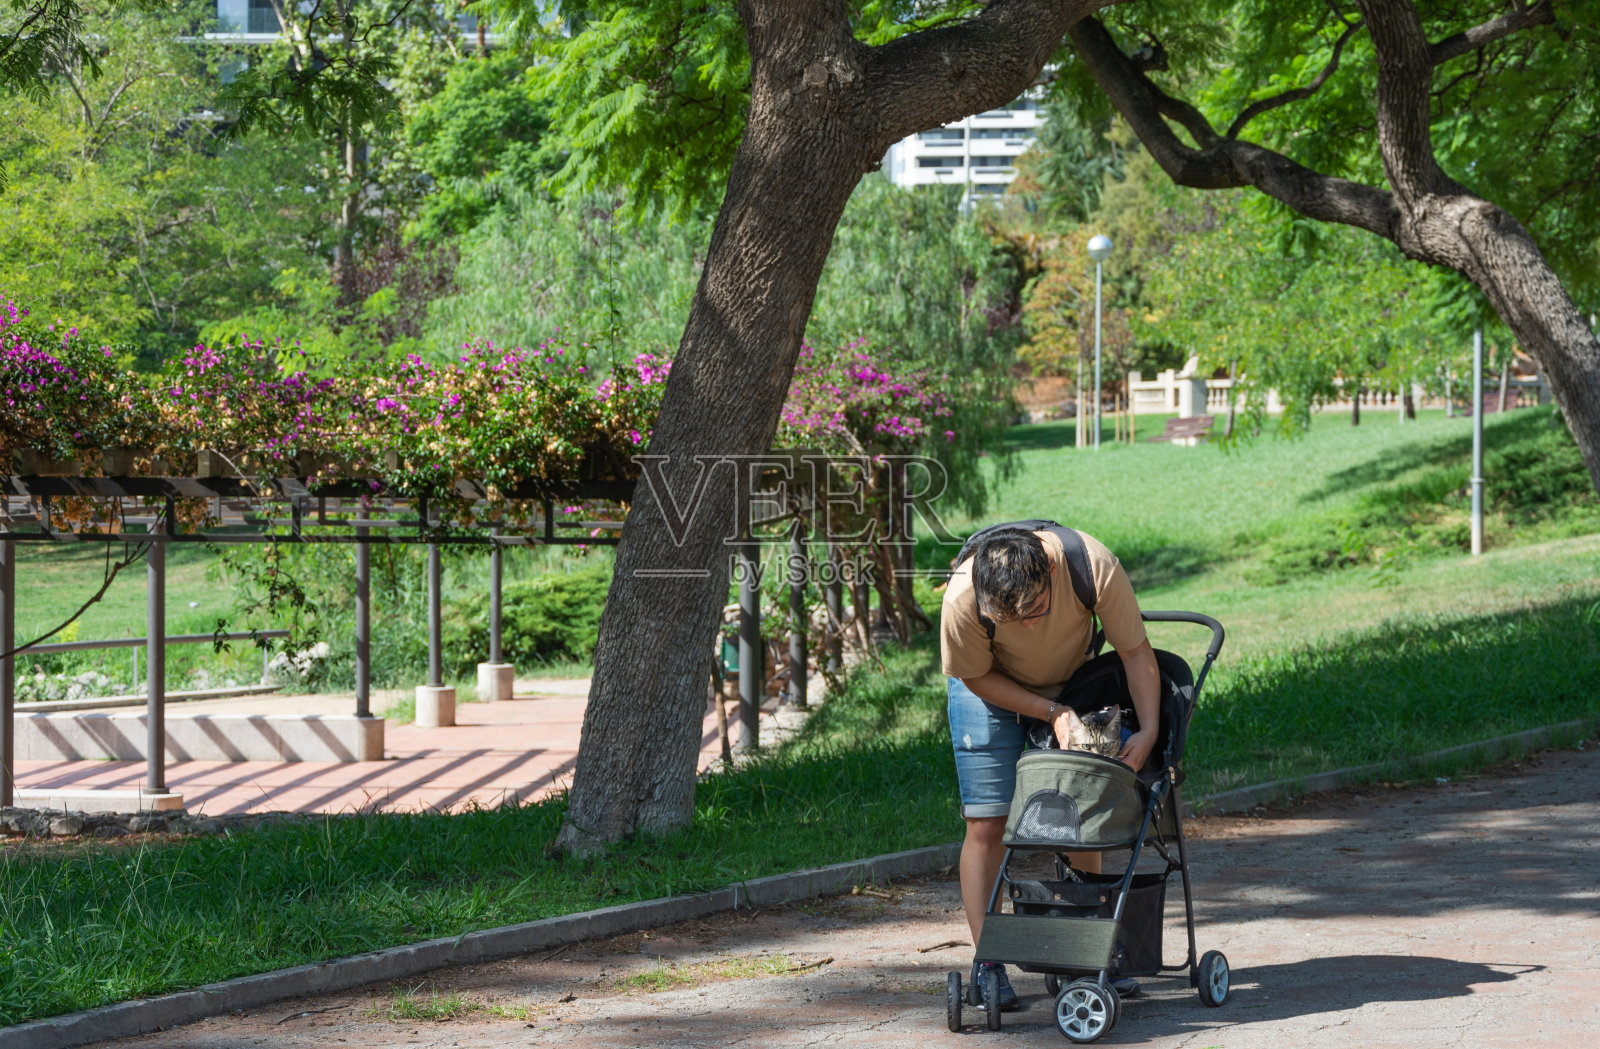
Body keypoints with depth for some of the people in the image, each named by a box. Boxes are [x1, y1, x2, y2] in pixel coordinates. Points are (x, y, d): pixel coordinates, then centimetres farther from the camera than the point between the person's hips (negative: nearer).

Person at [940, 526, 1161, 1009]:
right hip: (993, 688, -2)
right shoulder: (962, 600, -38)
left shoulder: (1094, 567, -36)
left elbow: (1135, 650, -21)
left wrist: (1148, 730, -30)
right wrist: (1051, 713, -26)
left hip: (1068, 682, 2)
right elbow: (977, 676, -18)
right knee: (987, 825, -9)